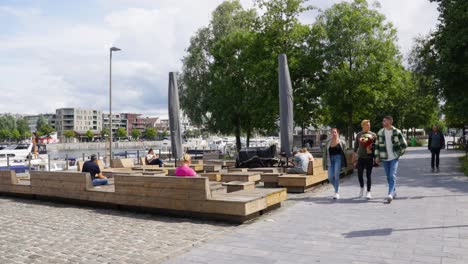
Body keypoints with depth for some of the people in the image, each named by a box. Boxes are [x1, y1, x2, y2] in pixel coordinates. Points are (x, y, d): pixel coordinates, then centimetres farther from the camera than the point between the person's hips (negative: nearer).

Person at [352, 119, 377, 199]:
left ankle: (368, 192, 11)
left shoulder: (373, 135, 5)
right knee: (360, 174, 1)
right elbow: (355, 147, 11)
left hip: (370, 157, -1)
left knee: (368, 175, 1)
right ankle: (362, 188, 28)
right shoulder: (358, 135, 8)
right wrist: (354, 158, 10)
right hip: (361, 157, 1)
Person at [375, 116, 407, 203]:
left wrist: (399, 153, 1)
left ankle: (390, 194, -21)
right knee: (389, 177, 11)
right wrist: (377, 156, 4)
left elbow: (404, 144, 2)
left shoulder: (397, 132, -5)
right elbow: (377, 145, 9)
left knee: (392, 176, -15)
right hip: (385, 158, 4)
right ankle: (394, 192, 27)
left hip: (394, 157, -4)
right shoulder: (380, 133, 3)